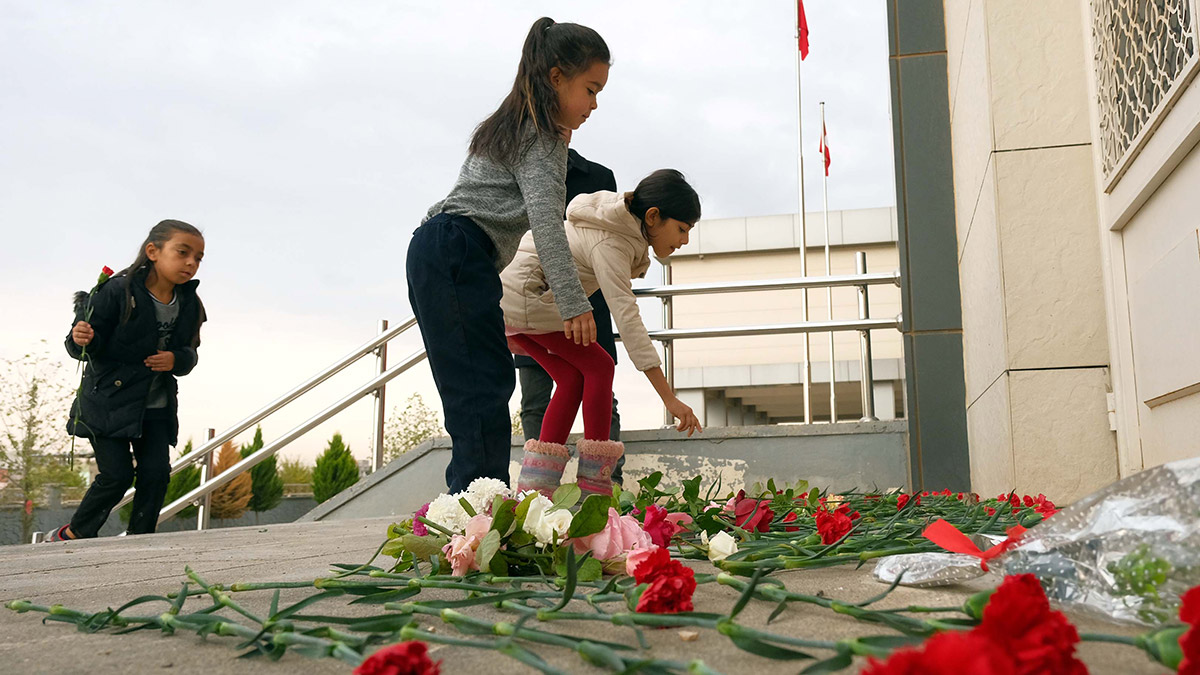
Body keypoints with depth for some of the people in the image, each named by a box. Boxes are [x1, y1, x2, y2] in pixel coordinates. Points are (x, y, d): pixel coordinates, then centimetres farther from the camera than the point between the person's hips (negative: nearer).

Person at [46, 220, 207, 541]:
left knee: (156, 472, -4)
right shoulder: (118, 292, -16)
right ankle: (73, 534, 17)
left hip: (157, 406, 5)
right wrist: (81, 339, -35)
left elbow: (191, 352, 10)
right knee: (117, 474, -6)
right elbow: (85, 349, -11)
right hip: (109, 402, -5)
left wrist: (176, 360, -12)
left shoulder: (190, 304, 0)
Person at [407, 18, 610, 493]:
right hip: (458, 255, -10)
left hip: (434, 253, 10)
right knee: (487, 384, -15)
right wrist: (572, 301, -21)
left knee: (475, 388, 5)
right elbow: (545, 219, -16)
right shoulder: (542, 136, -3)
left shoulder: (515, 126, 27)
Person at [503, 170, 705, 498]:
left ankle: (534, 489, 1)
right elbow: (626, 317, -31)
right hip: (525, 296, -10)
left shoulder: (622, 225, 7)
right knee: (597, 366, -7)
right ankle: (594, 487, -4)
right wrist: (670, 399, -34)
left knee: (572, 377, 4)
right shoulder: (609, 243, -23)